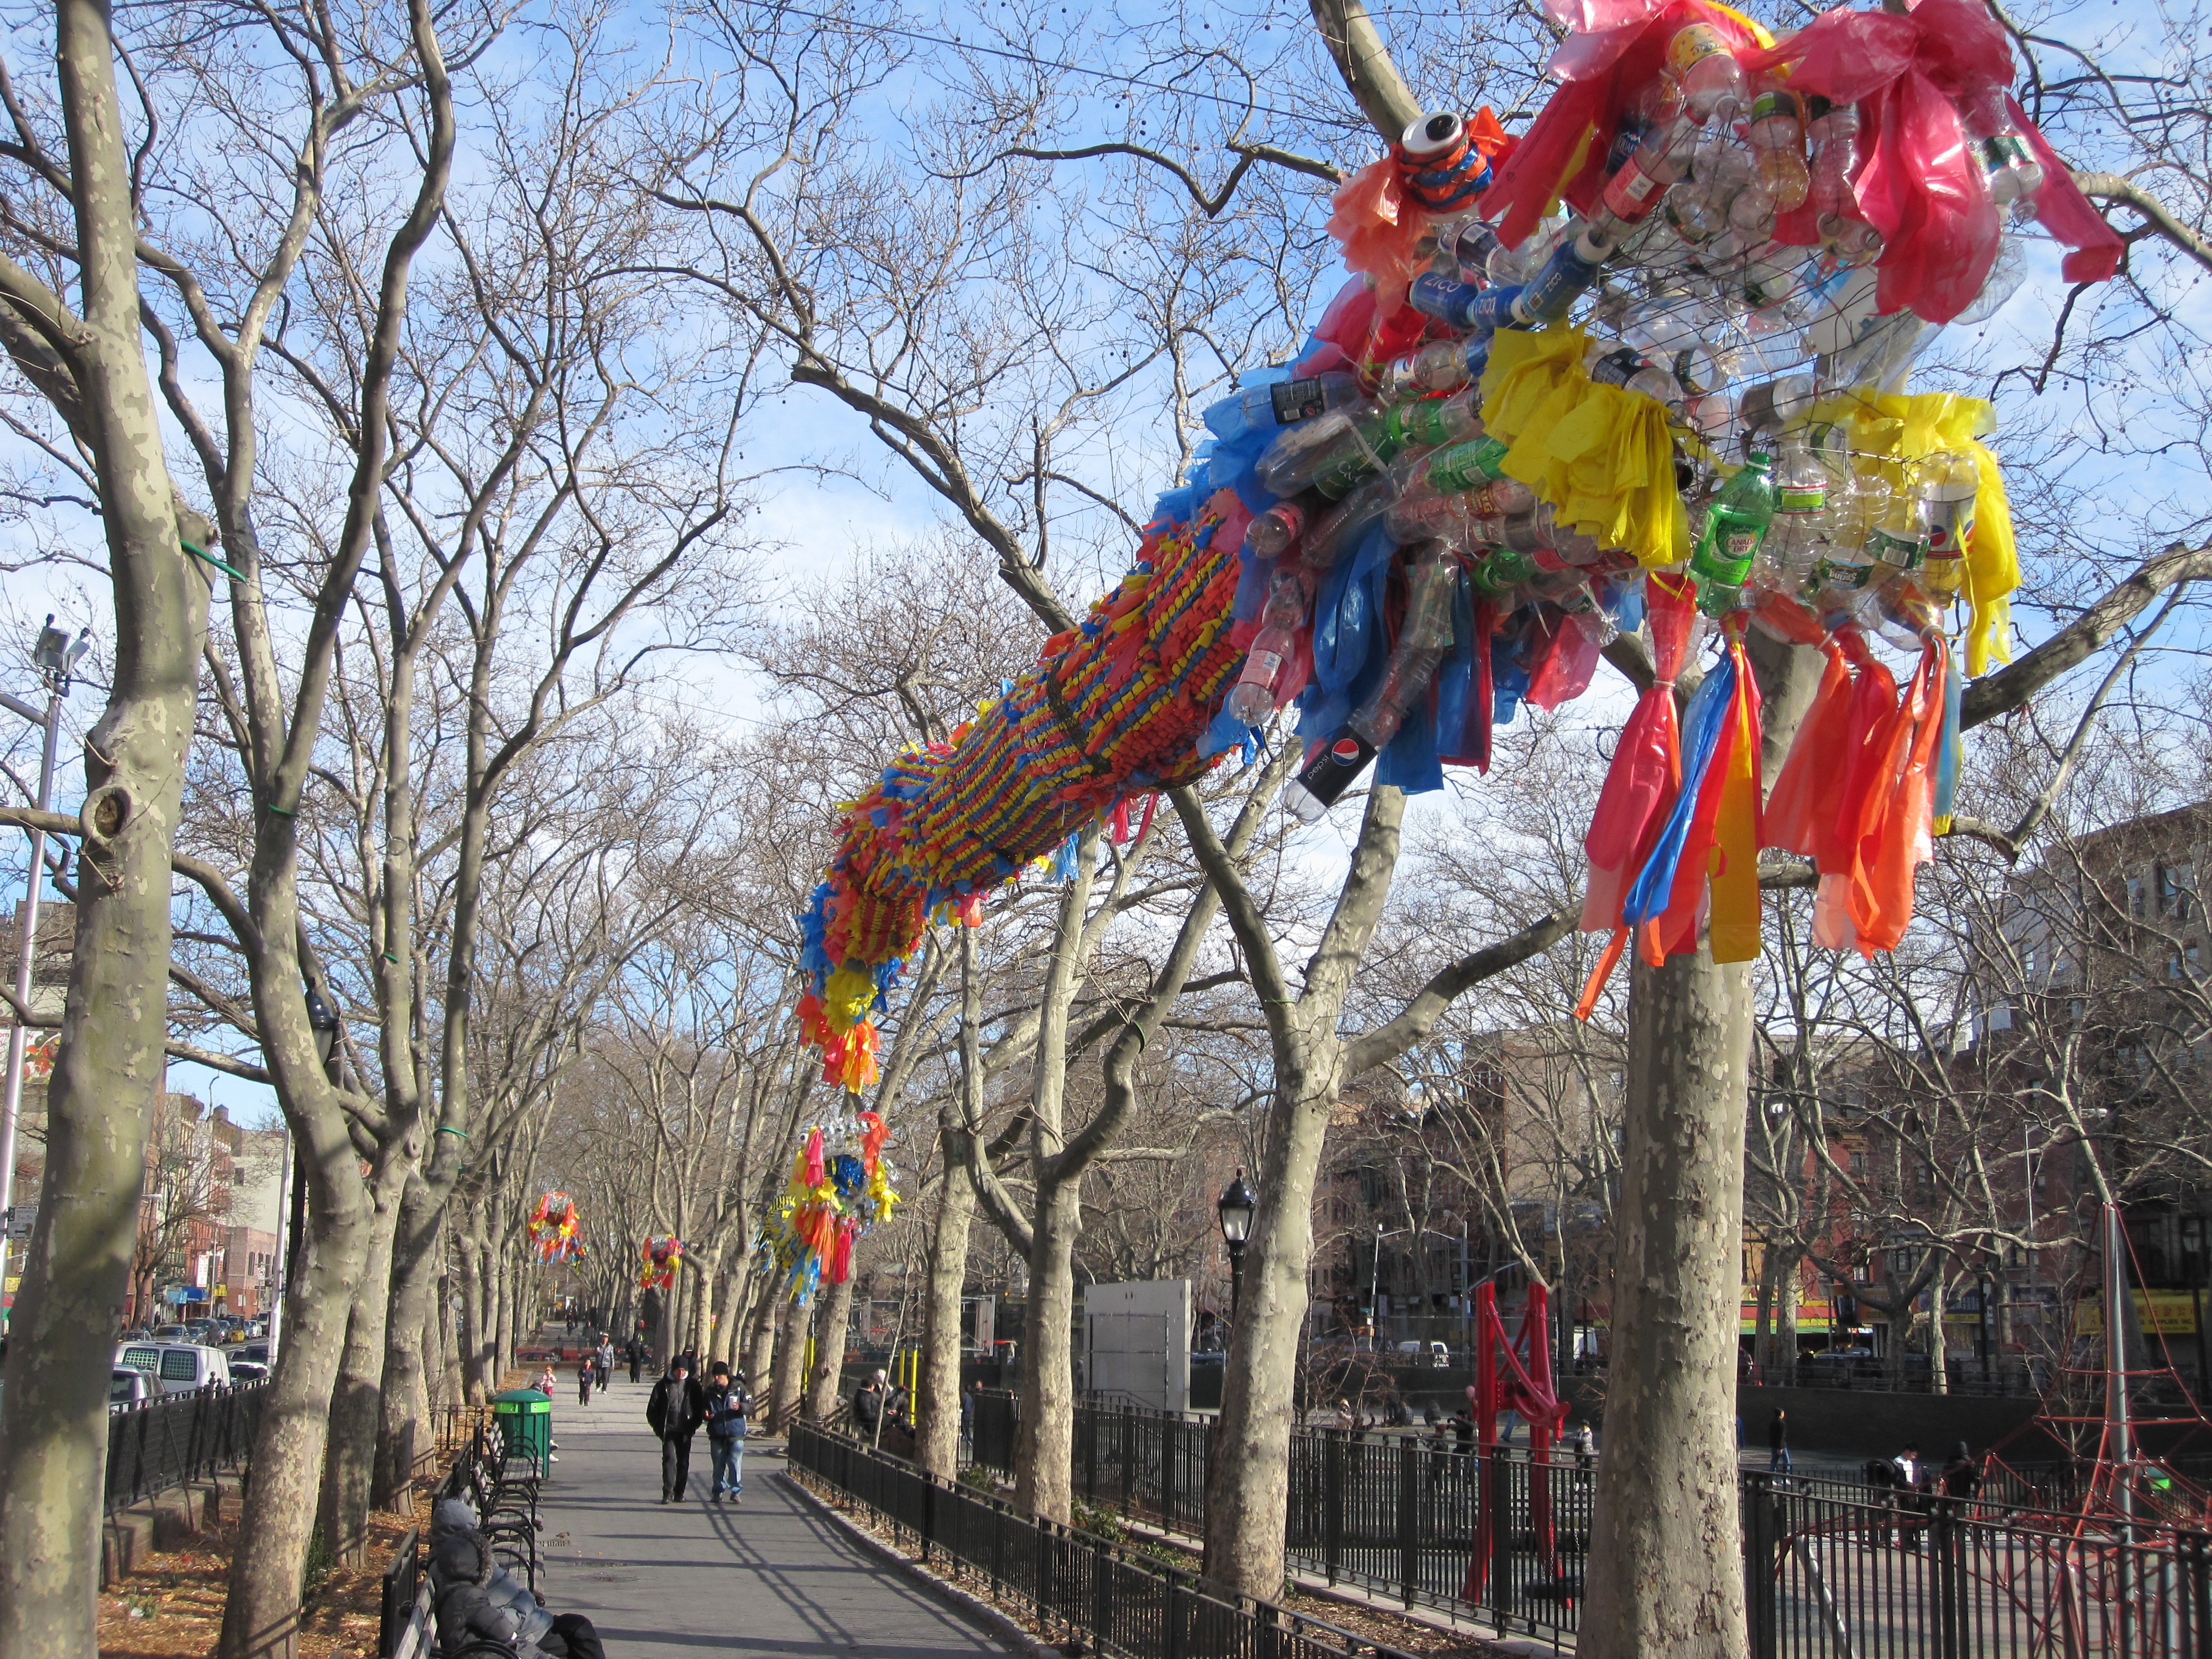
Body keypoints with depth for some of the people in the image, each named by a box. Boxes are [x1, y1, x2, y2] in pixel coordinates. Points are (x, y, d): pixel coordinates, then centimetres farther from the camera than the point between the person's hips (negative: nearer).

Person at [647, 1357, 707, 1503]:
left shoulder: (693, 1385, 4)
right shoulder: (663, 1385, 2)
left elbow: (700, 1406, 10)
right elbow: (652, 1408, 6)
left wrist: (694, 1425, 0)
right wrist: (658, 1427, -1)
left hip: (685, 1431, 1)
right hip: (669, 1430, -1)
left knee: (683, 1462, 4)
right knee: (669, 1458, -12)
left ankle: (679, 1493, 13)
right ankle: (668, 1493, -11)